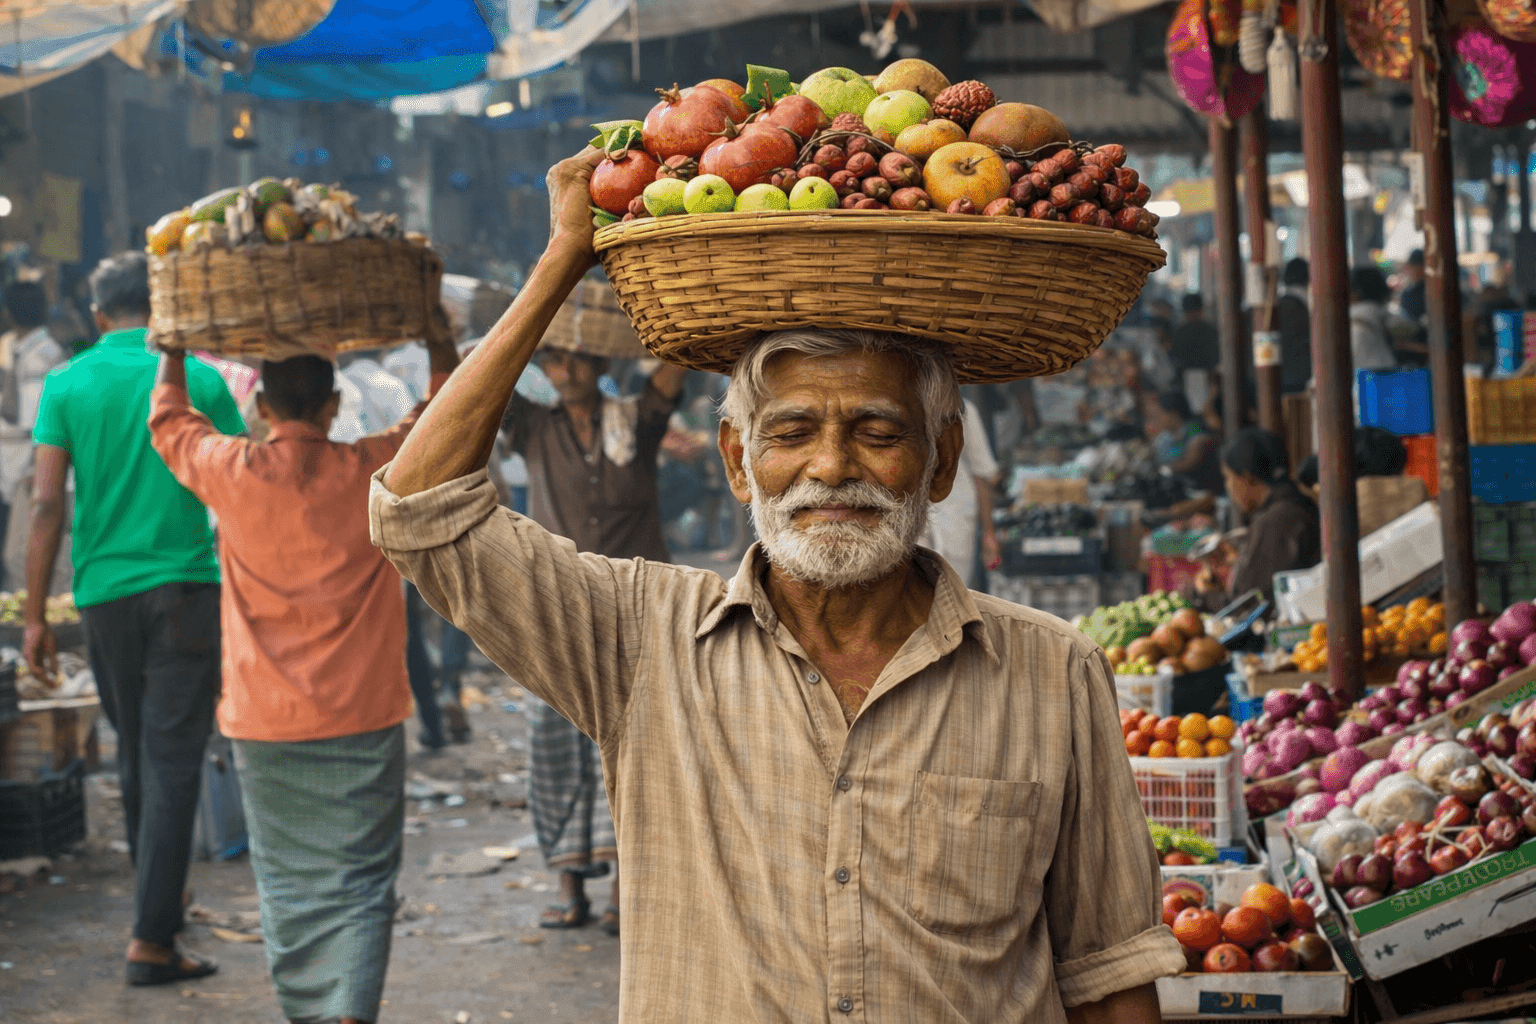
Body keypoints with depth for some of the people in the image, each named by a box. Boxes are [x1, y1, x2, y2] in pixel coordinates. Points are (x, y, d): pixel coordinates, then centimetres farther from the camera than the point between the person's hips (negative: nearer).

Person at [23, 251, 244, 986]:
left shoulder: (67, 384, 2)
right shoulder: (199, 380, 0)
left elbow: (47, 505, -2)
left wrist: (34, 614, 1)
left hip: (105, 594, 2)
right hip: (186, 590, -2)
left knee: (135, 755, 17)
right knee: (171, 760, -3)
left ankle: (160, 906, 32)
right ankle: (152, 939, -7)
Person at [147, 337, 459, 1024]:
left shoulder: (231, 472, -5)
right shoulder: (375, 471, -7)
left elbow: (167, 420, 17)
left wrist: (174, 344, 30)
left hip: (266, 723, 1)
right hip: (364, 717, -1)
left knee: (289, 885, 10)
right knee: (359, 881, 1)